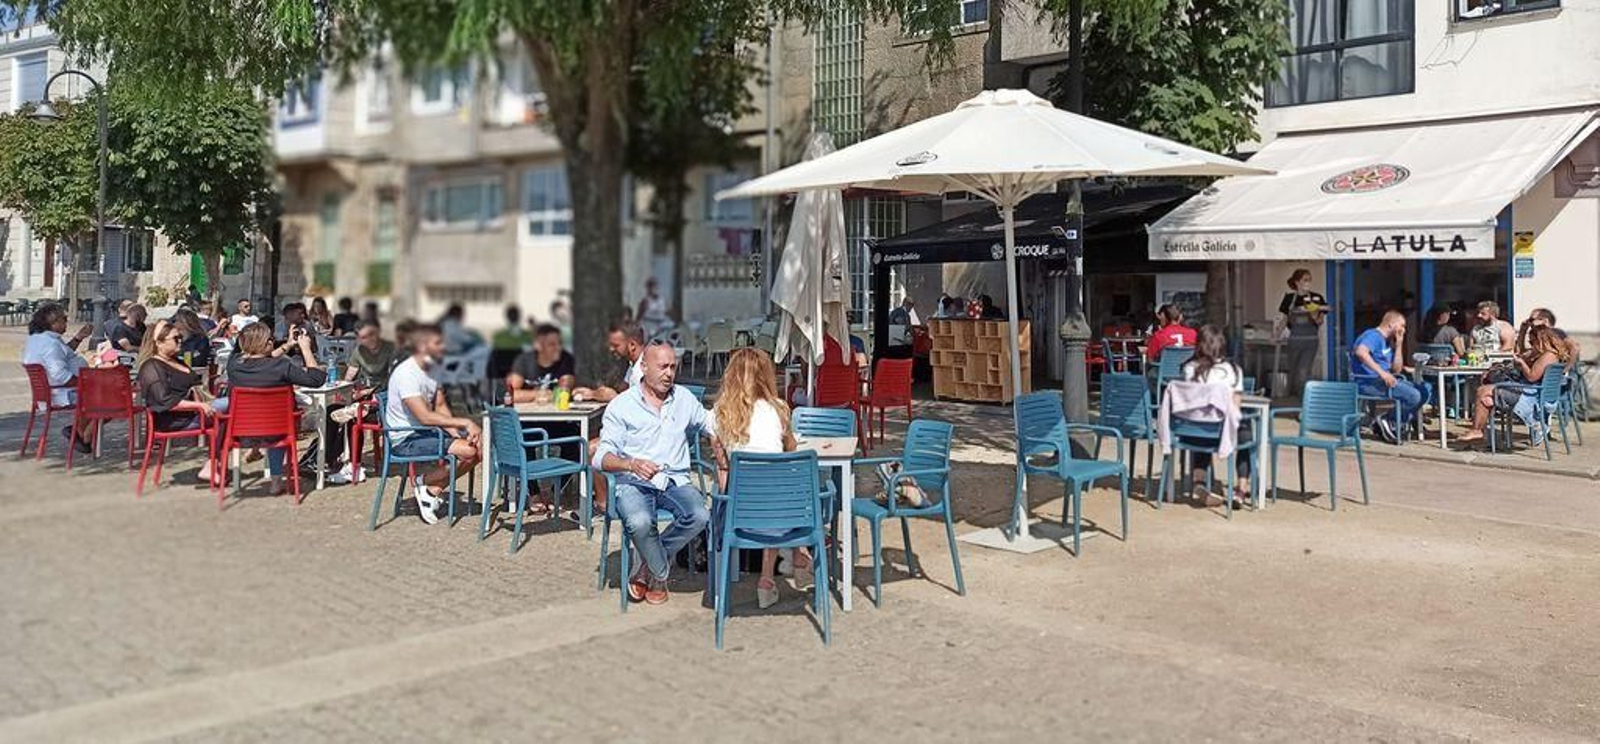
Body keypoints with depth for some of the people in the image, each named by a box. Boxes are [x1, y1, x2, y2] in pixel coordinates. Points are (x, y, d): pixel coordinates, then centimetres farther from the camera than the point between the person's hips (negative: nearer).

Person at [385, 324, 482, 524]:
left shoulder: (431, 369, 8)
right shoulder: (406, 374, -21)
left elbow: (440, 406, 10)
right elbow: (425, 416, -28)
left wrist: (454, 431, -8)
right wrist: (464, 422, -27)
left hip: (428, 432, 9)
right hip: (406, 439, -9)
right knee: (467, 451, -24)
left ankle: (432, 490, 0)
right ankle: (425, 484, -2)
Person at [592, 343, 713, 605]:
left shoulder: (684, 399, 14)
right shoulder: (622, 405, 2)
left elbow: (711, 425, 27)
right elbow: (602, 457, -4)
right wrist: (631, 464, -25)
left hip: (675, 481, 3)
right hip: (634, 483, -3)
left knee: (699, 516, -29)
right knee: (640, 522, -36)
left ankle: (647, 569, -6)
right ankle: (660, 574, -4)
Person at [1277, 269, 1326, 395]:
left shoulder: (1316, 298, -1)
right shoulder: (1289, 298, 5)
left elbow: (1320, 322, 2)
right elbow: (1285, 320, 14)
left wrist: (1315, 317, -19)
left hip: (1310, 341, -2)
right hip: (1294, 340, 2)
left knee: (1303, 373, -12)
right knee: (1293, 373, 9)